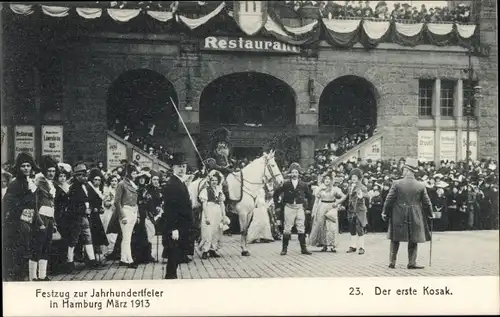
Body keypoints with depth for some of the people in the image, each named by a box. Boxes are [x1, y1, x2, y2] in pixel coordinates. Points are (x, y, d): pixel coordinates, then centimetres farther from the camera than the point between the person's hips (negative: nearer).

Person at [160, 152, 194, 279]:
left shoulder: (181, 183, 15)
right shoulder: (171, 184, -16)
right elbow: (169, 208, -21)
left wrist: (188, 225, 17)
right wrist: (174, 229, -24)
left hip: (182, 227, 10)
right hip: (174, 228, -10)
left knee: (178, 256, 15)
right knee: (173, 257, -4)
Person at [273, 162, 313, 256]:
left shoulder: (303, 185, 3)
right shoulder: (286, 184, -1)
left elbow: (309, 196, 14)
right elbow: (276, 193, 6)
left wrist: (308, 207, 9)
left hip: (300, 207, 1)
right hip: (289, 207, -1)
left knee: (301, 229, 4)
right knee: (287, 229, 1)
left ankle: (303, 248, 11)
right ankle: (284, 248, 8)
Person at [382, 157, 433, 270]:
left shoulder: (397, 184, -9)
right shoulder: (421, 186, -5)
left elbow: (389, 200, -6)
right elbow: (427, 203, 3)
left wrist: (385, 213, 5)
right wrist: (430, 214, 17)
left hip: (398, 217, 0)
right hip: (415, 218, 0)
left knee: (395, 240, 12)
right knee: (413, 241, 11)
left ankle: (392, 262, 13)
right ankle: (412, 263, 12)